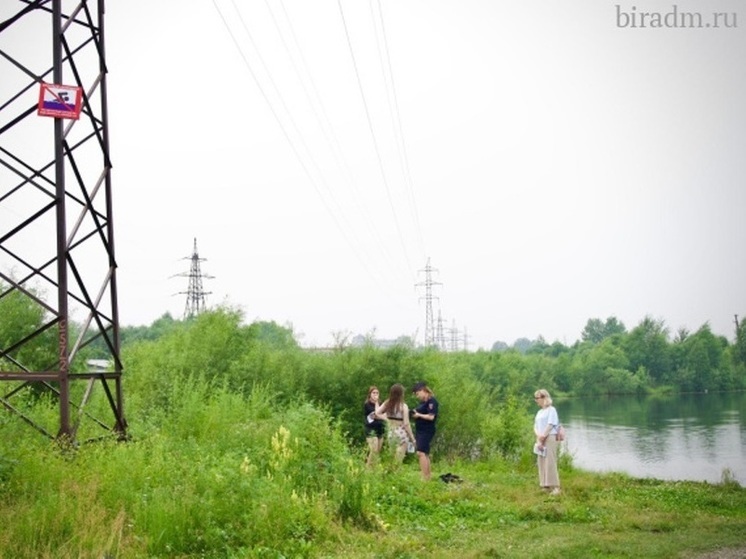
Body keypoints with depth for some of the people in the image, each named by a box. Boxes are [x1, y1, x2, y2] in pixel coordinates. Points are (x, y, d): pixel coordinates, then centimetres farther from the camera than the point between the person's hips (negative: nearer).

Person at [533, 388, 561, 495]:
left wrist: (543, 437, -12)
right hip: (540, 440, 8)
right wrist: (538, 437, -6)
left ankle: (555, 487, -12)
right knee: (541, 463, 6)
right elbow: (535, 427, 12)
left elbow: (550, 426, -12)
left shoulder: (551, 410, -5)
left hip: (550, 439, -8)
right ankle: (545, 486, 10)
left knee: (550, 462, -12)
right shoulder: (539, 412, 19)